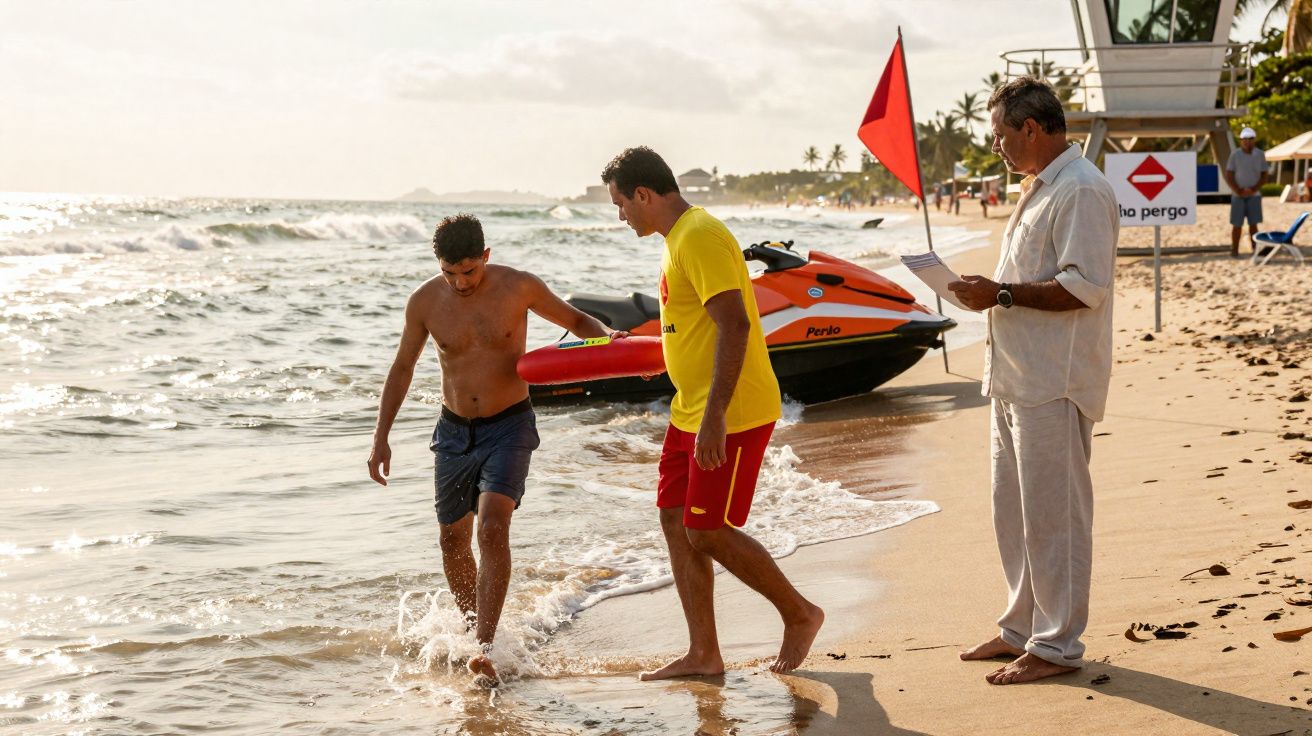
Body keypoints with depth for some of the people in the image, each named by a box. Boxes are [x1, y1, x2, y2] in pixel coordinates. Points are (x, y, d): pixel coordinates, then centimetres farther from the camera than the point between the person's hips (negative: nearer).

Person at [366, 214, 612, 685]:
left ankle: (484, 648, -24)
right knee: (452, 538, 10)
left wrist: (608, 340, -16)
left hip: (509, 427, -3)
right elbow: (402, 368, 9)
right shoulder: (425, 302, -5)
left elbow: (575, 320, 6)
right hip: (454, 430, 3)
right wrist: (381, 437, 6)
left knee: (493, 527, -20)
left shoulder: (518, 287, -10)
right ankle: (470, 623, 33)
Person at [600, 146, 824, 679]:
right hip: (692, 411, 10)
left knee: (708, 533, -6)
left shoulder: (700, 237, -17)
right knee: (676, 522, 8)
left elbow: (734, 324, -26)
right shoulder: (679, 238, 16)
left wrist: (714, 416, -29)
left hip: (730, 415, -10)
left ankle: (800, 615, 12)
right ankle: (703, 655, 12)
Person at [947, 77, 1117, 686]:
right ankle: (1023, 628, 28)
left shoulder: (1081, 190, -15)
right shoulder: (1039, 189, 19)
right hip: (1017, 377, 11)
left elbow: (1085, 287, -23)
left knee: (1052, 514, -4)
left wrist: (1002, 293, -20)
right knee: (1013, 510, 16)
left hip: (1054, 382, -11)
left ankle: (1057, 646, 4)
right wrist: (991, 292, 12)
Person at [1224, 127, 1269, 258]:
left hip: (1254, 195, 1)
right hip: (1237, 196, -1)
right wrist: (1238, 191, -13)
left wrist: (1253, 189, -12)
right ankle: (1234, 251, 4)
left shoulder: (1260, 155, 2)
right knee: (1237, 225, -1)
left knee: (1253, 224, 1)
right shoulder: (1235, 154, -3)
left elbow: (1264, 176, 3)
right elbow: (1229, 176, -3)